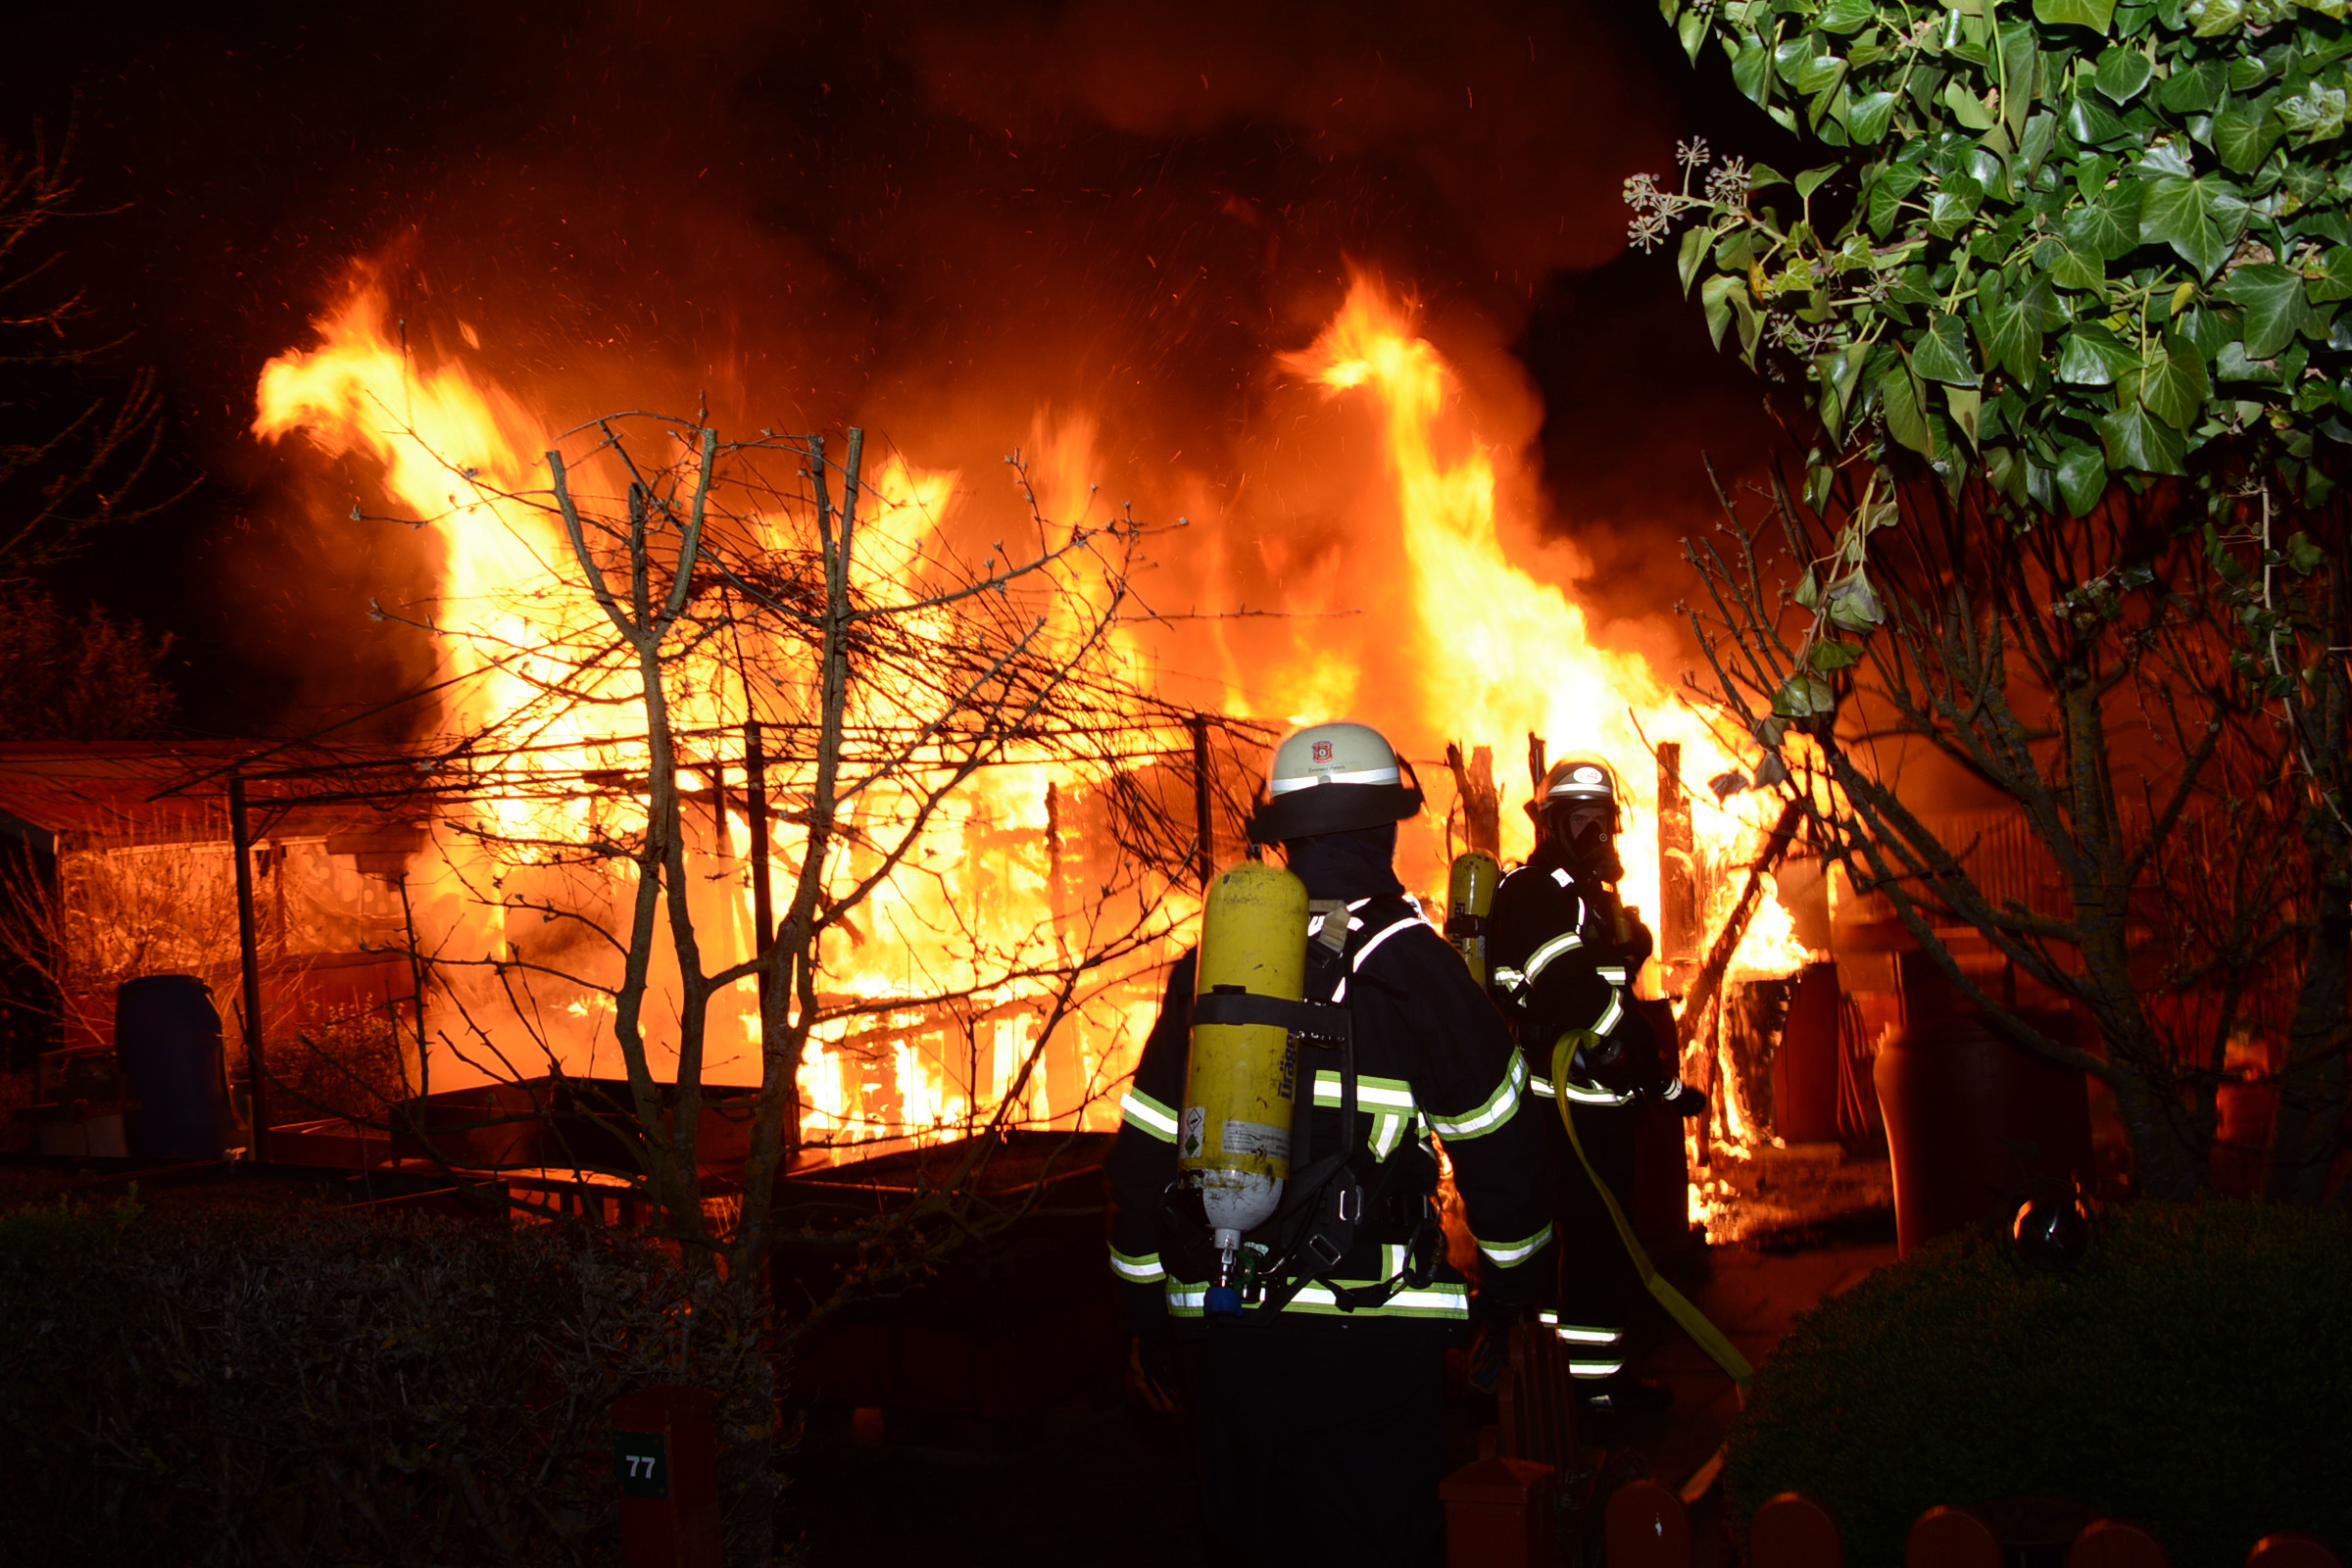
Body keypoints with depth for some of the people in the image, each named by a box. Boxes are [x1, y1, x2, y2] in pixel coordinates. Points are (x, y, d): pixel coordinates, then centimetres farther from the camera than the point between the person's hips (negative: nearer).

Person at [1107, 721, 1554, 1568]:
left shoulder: (1211, 964, 7)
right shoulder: (1416, 966, -5)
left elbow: (1143, 1154, 10)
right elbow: (1500, 1148, -2)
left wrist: (1145, 1307, 20)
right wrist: (1510, 1291, 13)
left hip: (1223, 1330, 4)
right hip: (1371, 1331, -4)